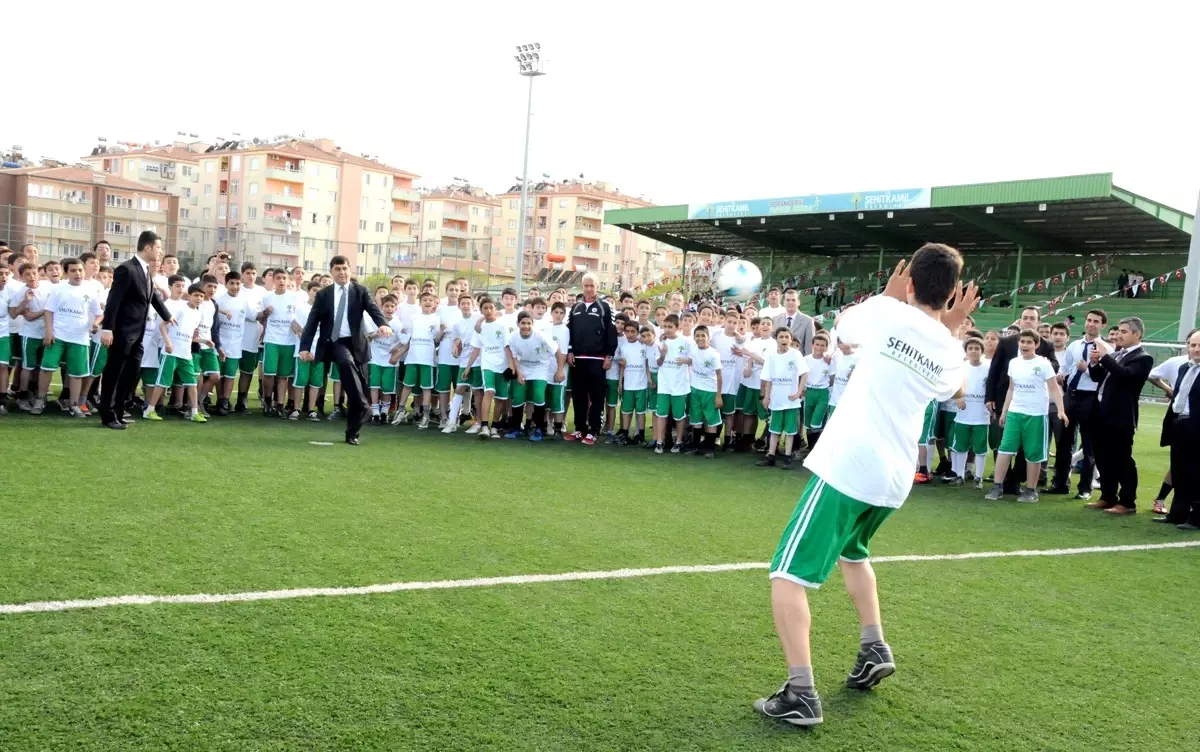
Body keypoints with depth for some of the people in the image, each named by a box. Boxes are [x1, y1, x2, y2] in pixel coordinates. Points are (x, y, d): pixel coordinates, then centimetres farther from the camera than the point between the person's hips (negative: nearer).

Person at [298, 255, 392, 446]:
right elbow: (312, 322, 4)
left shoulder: (360, 291, 6)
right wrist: (305, 347, -6)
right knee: (347, 362, -37)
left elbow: (373, 309, -11)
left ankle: (352, 433, 16)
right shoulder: (323, 295, 7)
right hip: (334, 342, -1)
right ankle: (362, 403, -32)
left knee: (355, 396, 3)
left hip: (355, 343, 1)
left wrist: (383, 324, -32)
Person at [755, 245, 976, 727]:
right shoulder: (950, 351, 7)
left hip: (845, 466, -6)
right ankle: (873, 650, 29)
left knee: (789, 573, -4)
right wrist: (953, 329, 28)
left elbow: (842, 324, 15)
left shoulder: (888, 313, -7)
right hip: (894, 478, 7)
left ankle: (801, 695, -12)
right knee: (851, 552, 34)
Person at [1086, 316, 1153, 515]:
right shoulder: (1115, 355, 16)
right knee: (1104, 459, 13)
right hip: (1103, 413, 8)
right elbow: (1098, 377, 18)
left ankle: (1127, 502, 5)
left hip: (1121, 416, -8)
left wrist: (1105, 357, -23)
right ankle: (1108, 497, 23)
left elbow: (1127, 375, -24)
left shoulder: (1143, 358, -7)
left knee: (1122, 460, -2)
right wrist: (1095, 363, -1)